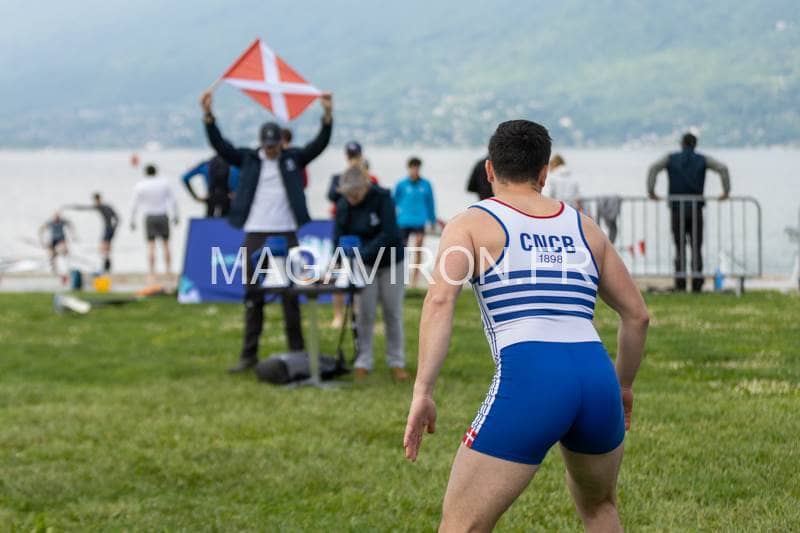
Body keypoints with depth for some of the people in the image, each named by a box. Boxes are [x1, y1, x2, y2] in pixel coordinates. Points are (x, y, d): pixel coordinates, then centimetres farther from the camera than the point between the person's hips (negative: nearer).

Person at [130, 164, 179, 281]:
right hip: (163, 216, 1)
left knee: (151, 246, 0)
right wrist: (175, 216, 15)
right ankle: (169, 270, 9)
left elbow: (135, 205, -2)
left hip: (149, 217, -1)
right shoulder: (164, 182, 2)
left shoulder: (140, 186, -3)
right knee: (165, 244, 10)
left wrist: (132, 221, 6)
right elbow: (173, 201, 5)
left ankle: (151, 274, -4)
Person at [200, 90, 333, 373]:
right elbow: (220, 145, -5)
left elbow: (319, 145, -6)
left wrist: (328, 115, -21)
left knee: (291, 294, 4)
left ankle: (297, 351, 9)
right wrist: (208, 116, -18)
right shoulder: (248, 159, 4)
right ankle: (249, 354, 7)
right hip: (256, 235, 1)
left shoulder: (293, 158, 5)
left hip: (286, 234, 0)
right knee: (253, 295, 4)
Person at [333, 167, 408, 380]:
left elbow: (389, 234, -29)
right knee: (365, 313, -4)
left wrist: (361, 255, -37)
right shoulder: (343, 205, -13)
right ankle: (363, 362, 5)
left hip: (391, 262, -2)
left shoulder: (383, 198, -22)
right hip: (364, 265, 2)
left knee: (393, 313, 3)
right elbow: (338, 237, -13)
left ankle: (397, 362, 13)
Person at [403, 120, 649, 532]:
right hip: (596, 378, 5)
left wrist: (422, 391, -11)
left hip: (527, 381, -5)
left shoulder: (471, 224, 9)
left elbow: (440, 301, -8)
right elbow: (636, 314, 25)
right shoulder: (583, 227, 21)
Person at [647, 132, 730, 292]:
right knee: (696, 248, 4)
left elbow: (653, 168, -8)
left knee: (680, 249, 4)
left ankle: (680, 283, -4)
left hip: (677, 209, 0)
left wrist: (651, 191, -7)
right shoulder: (703, 159, 8)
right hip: (696, 208, 0)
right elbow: (723, 169, -3)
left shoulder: (671, 158, 7)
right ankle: (697, 283, -2)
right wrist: (726, 191, 0)